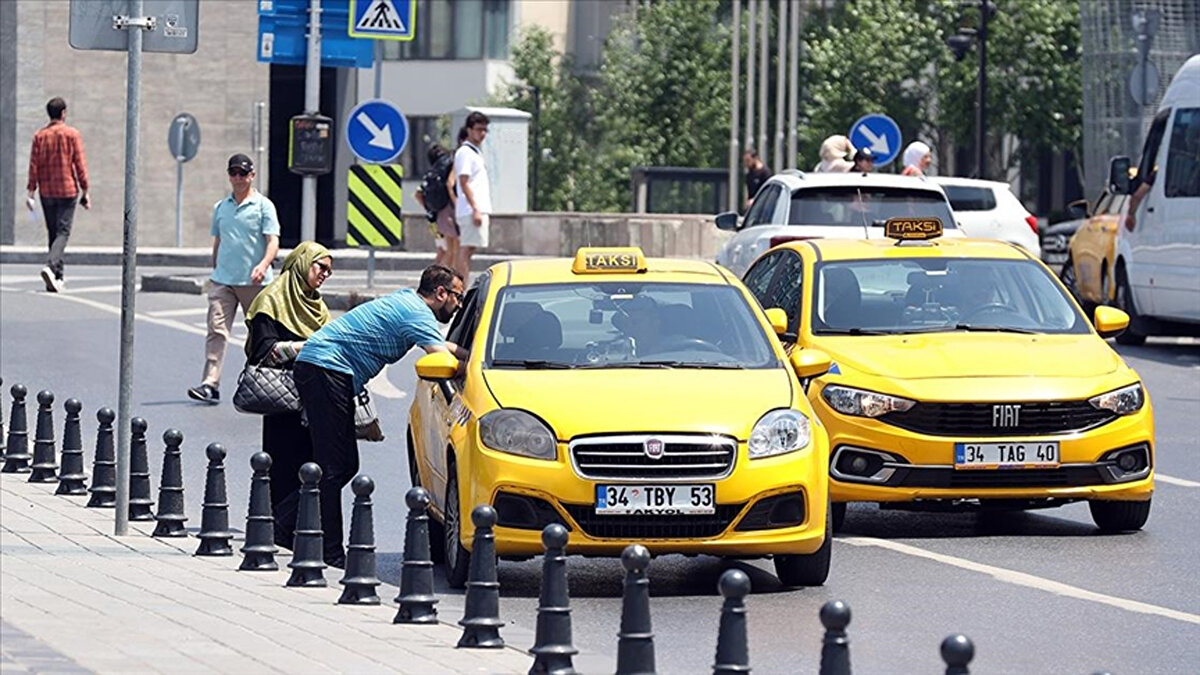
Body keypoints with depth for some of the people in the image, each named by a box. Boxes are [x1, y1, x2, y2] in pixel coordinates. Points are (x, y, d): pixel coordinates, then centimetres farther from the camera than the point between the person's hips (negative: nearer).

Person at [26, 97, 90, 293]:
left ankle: (57, 277, 13)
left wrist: (31, 192, 2)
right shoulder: (72, 134, -5)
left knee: (52, 233, 12)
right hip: (67, 189, -3)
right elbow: (80, 164, -6)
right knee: (62, 232, -4)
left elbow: (34, 165, 0)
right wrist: (85, 191, -1)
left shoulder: (40, 136, 3)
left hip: (46, 191, 3)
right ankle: (50, 266, -27)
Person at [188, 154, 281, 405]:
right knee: (216, 330, -11)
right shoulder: (221, 207, 14)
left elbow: (272, 241, -10)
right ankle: (210, 384, -18)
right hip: (223, 280, 3)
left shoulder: (263, 206, -1)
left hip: (254, 282, -3)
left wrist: (264, 264, -27)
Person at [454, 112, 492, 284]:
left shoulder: (476, 152, 21)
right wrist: (475, 209, -22)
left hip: (480, 209, 10)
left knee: (468, 250, 9)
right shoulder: (465, 152, -9)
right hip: (471, 210, -10)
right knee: (466, 249, -10)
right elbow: (464, 182, -16)